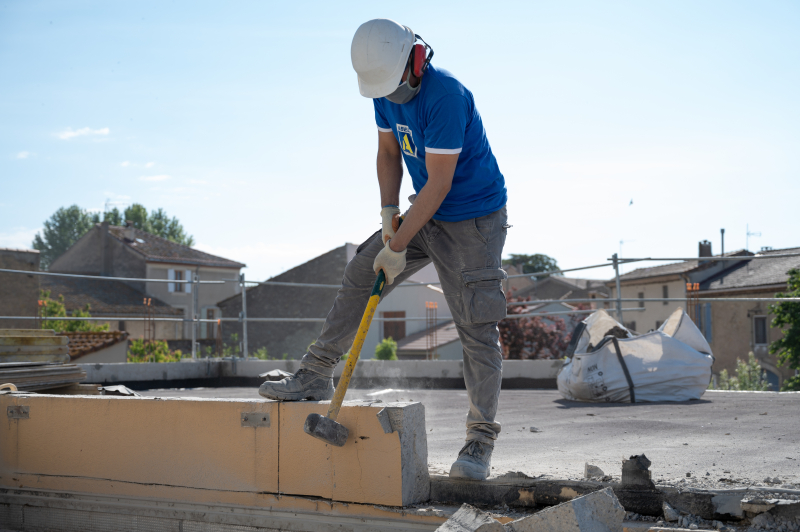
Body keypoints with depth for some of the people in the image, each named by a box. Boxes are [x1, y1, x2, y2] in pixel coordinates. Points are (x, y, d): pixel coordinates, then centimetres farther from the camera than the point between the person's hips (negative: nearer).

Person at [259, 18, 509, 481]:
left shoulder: (446, 96, -28)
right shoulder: (387, 91, -3)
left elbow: (439, 184, -28)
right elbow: (388, 153, 9)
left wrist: (397, 246, -24)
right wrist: (389, 215, -5)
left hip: (474, 220, -8)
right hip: (426, 213, 8)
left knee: (477, 326, -7)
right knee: (360, 277, 4)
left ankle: (482, 440, -1)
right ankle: (316, 376, 13)